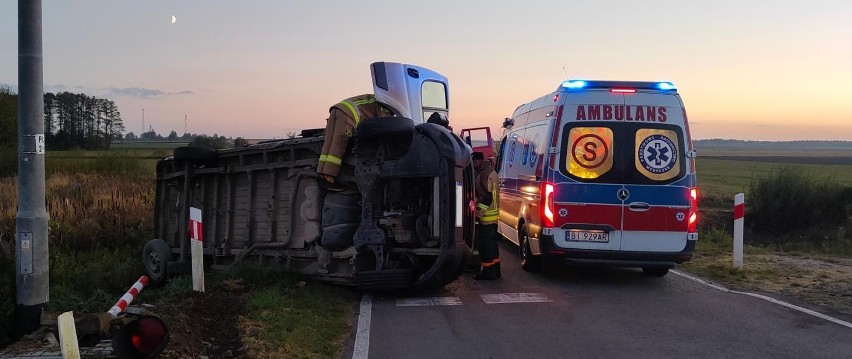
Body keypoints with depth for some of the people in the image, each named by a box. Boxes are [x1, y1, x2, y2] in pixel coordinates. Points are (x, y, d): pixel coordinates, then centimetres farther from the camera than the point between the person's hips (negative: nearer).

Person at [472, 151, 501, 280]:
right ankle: (495, 270, 23)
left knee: (485, 244, -4)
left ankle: (488, 271, 1)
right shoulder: (491, 171, 15)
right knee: (492, 243, 16)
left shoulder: (484, 174, -18)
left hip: (485, 216, -10)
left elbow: (486, 197, -22)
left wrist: (479, 212, -19)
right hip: (493, 215, 10)